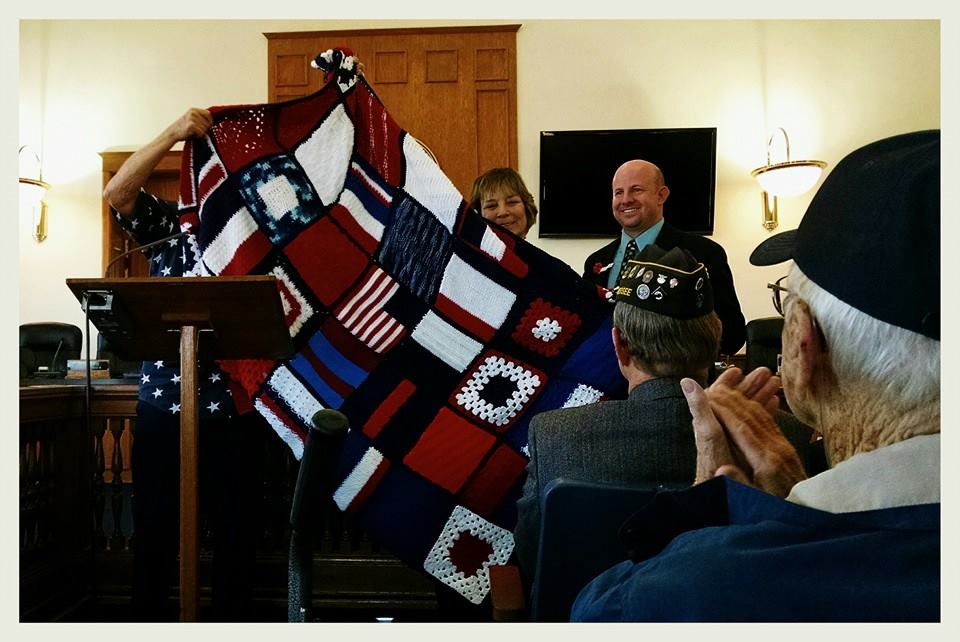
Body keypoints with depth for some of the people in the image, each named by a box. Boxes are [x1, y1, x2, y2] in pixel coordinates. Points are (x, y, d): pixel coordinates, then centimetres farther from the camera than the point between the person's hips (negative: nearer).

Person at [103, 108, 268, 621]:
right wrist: (173, 133, -13)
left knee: (236, 524, 9)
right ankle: (148, 619, 25)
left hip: (235, 404, 0)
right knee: (154, 523, 9)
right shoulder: (168, 222, 8)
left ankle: (232, 621, 24)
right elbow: (115, 193, -7)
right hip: (163, 401, 1)